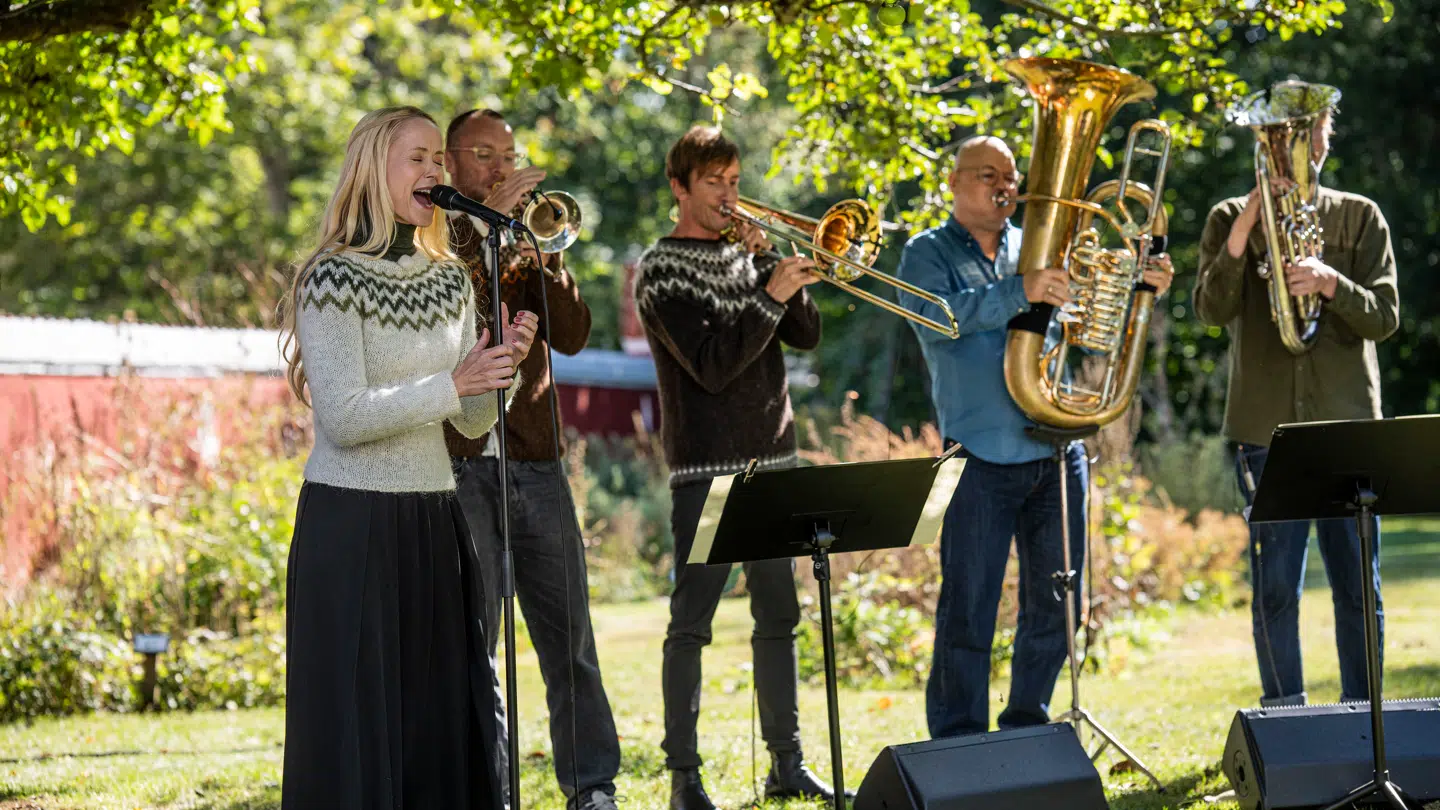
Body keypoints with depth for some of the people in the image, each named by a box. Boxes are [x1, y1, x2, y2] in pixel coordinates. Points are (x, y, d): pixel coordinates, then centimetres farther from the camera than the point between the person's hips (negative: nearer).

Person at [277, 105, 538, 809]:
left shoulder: (449, 279, 12)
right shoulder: (334, 277, -9)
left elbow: (472, 422, 13)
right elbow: (343, 417, -18)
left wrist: (506, 362, -5)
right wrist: (451, 385, -20)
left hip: (433, 520, 7)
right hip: (351, 521, -7)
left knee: (443, 718, 6)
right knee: (358, 722, -4)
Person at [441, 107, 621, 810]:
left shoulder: (528, 236, 18)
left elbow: (572, 334, 5)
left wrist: (543, 253, -7)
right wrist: (487, 224, -15)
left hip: (535, 462, 4)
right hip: (458, 465, -4)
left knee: (569, 636, 4)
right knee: (470, 641, -3)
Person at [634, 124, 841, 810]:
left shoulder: (746, 256, 14)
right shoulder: (662, 271, -6)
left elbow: (806, 336, 5)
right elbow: (711, 365, -17)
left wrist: (769, 259, -5)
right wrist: (770, 295, -22)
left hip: (772, 458, 6)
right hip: (705, 466, -6)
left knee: (778, 617, 9)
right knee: (691, 623, -5)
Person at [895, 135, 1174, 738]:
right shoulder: (928, 254, 3)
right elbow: (937, 319, -17)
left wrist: (1142, 290, -5)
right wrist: (1019, 292, -30)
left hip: (1057, 454, 5)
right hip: (982, 457, -5)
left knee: (1054, 609, 9)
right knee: (967, 613, -5)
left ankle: (1026, 732, 22)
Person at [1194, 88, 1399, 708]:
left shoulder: (1360, 218, 9)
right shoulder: (1231, 219, 8)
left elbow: (1385, 317, 0)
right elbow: (1212, 310, -5)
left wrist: (1332, 283, -19)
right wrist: (1240, 238, -19)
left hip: (1349, 425, 1)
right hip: (1266, 428, -1)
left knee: (1359, 587, 2)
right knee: (1276, 588, -2)